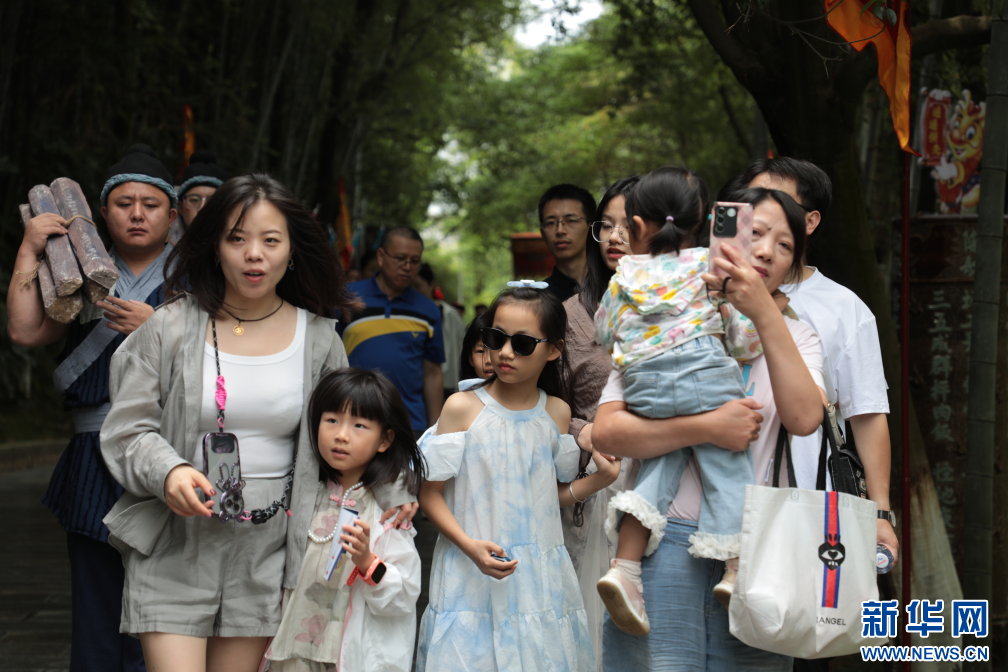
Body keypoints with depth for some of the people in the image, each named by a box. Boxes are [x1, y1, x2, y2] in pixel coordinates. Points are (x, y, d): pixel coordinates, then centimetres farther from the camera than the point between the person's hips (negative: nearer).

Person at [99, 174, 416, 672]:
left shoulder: (318, 338, 4)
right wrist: (167, 472, -21)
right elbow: (127, 430, -2)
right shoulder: (171, 327, -2)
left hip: (266, 552, 2)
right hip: (175, 545, -1)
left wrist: (390, 496, 2)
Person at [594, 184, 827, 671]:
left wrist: (764, 313, -12)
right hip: (664, 542, -2)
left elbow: (805, 418, -7)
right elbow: (605, 431, -5)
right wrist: (707, 427, -15)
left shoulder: (794, 335, 15)